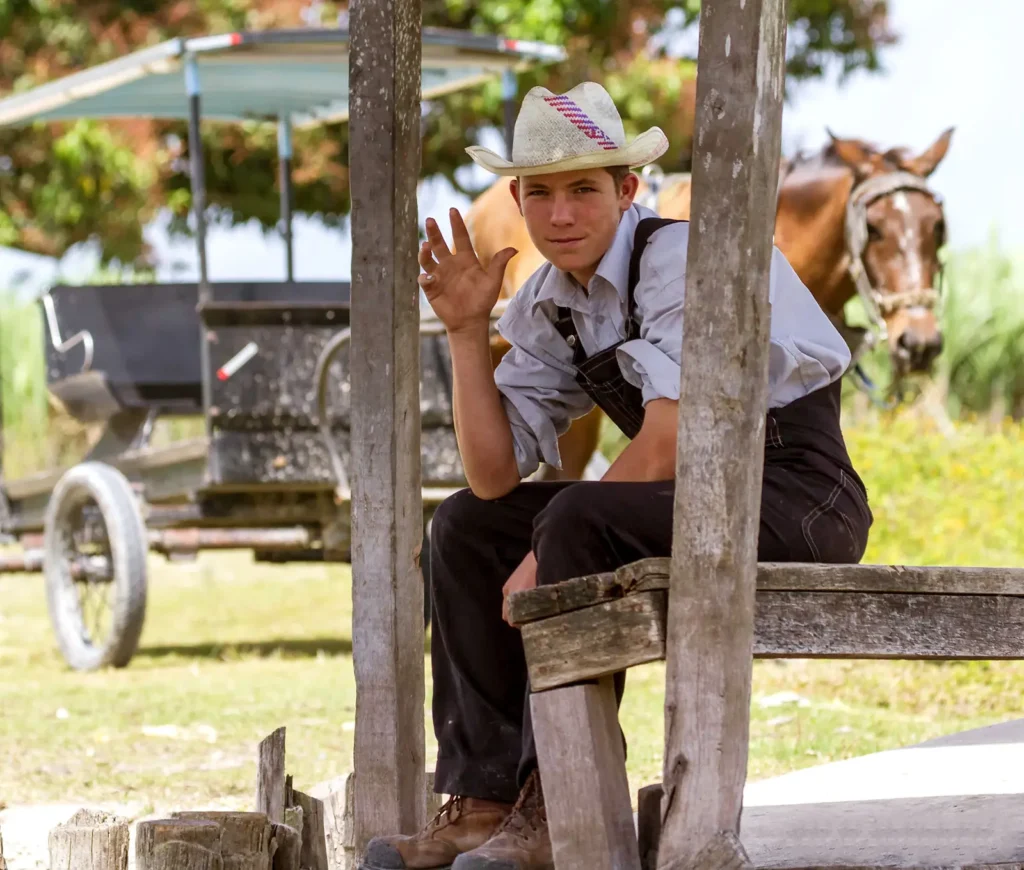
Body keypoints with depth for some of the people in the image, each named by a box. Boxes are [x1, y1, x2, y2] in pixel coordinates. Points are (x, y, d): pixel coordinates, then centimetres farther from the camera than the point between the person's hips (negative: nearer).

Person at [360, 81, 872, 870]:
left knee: (577, 523, -30)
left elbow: (668, 445, -24)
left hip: (800, 498, -9)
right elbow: (494, 477, 5)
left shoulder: (679, 258, -18)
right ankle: (481, 797, -2)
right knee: (468, 526, 5)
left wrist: (546, 558, -17)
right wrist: (466, 331, -4)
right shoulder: (547, 304, 7)